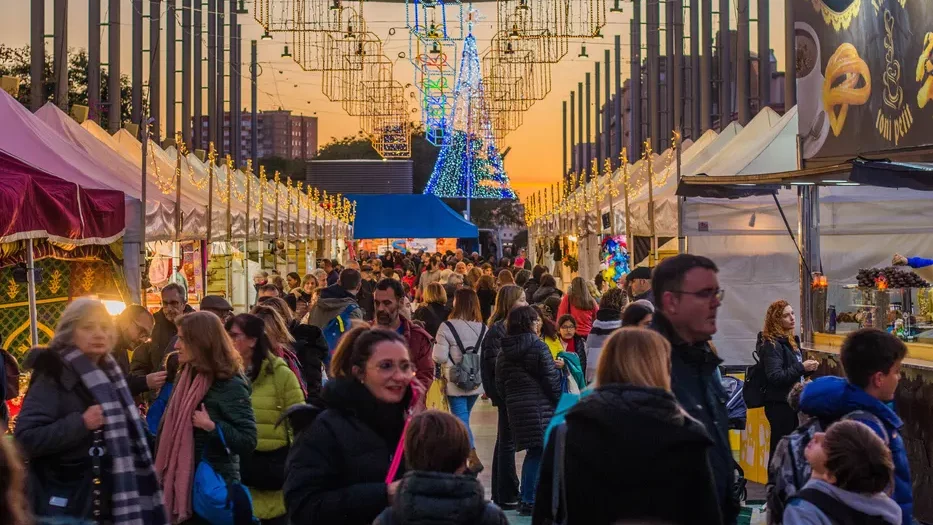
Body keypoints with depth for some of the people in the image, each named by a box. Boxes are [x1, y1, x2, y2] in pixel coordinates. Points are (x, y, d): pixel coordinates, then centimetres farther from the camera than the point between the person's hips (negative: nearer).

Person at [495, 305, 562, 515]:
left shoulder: (503, 352, 11)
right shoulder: (537, 346, -8)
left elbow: (500, 384, 14)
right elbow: (551, 379, -9)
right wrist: (559, 402, 2)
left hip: (516, 408, 6)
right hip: (541, 405, -6)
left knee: (533, 452, 14)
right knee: (541, 451, -2)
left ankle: (526, 499, 15)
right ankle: (529, 501, -3)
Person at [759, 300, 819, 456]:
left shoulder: (791, 340, 13)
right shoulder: (771, 345, -15)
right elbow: (775, 377, -23)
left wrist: (808, 369, 3)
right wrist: (801, 368, -23)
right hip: (779, 404, -9)